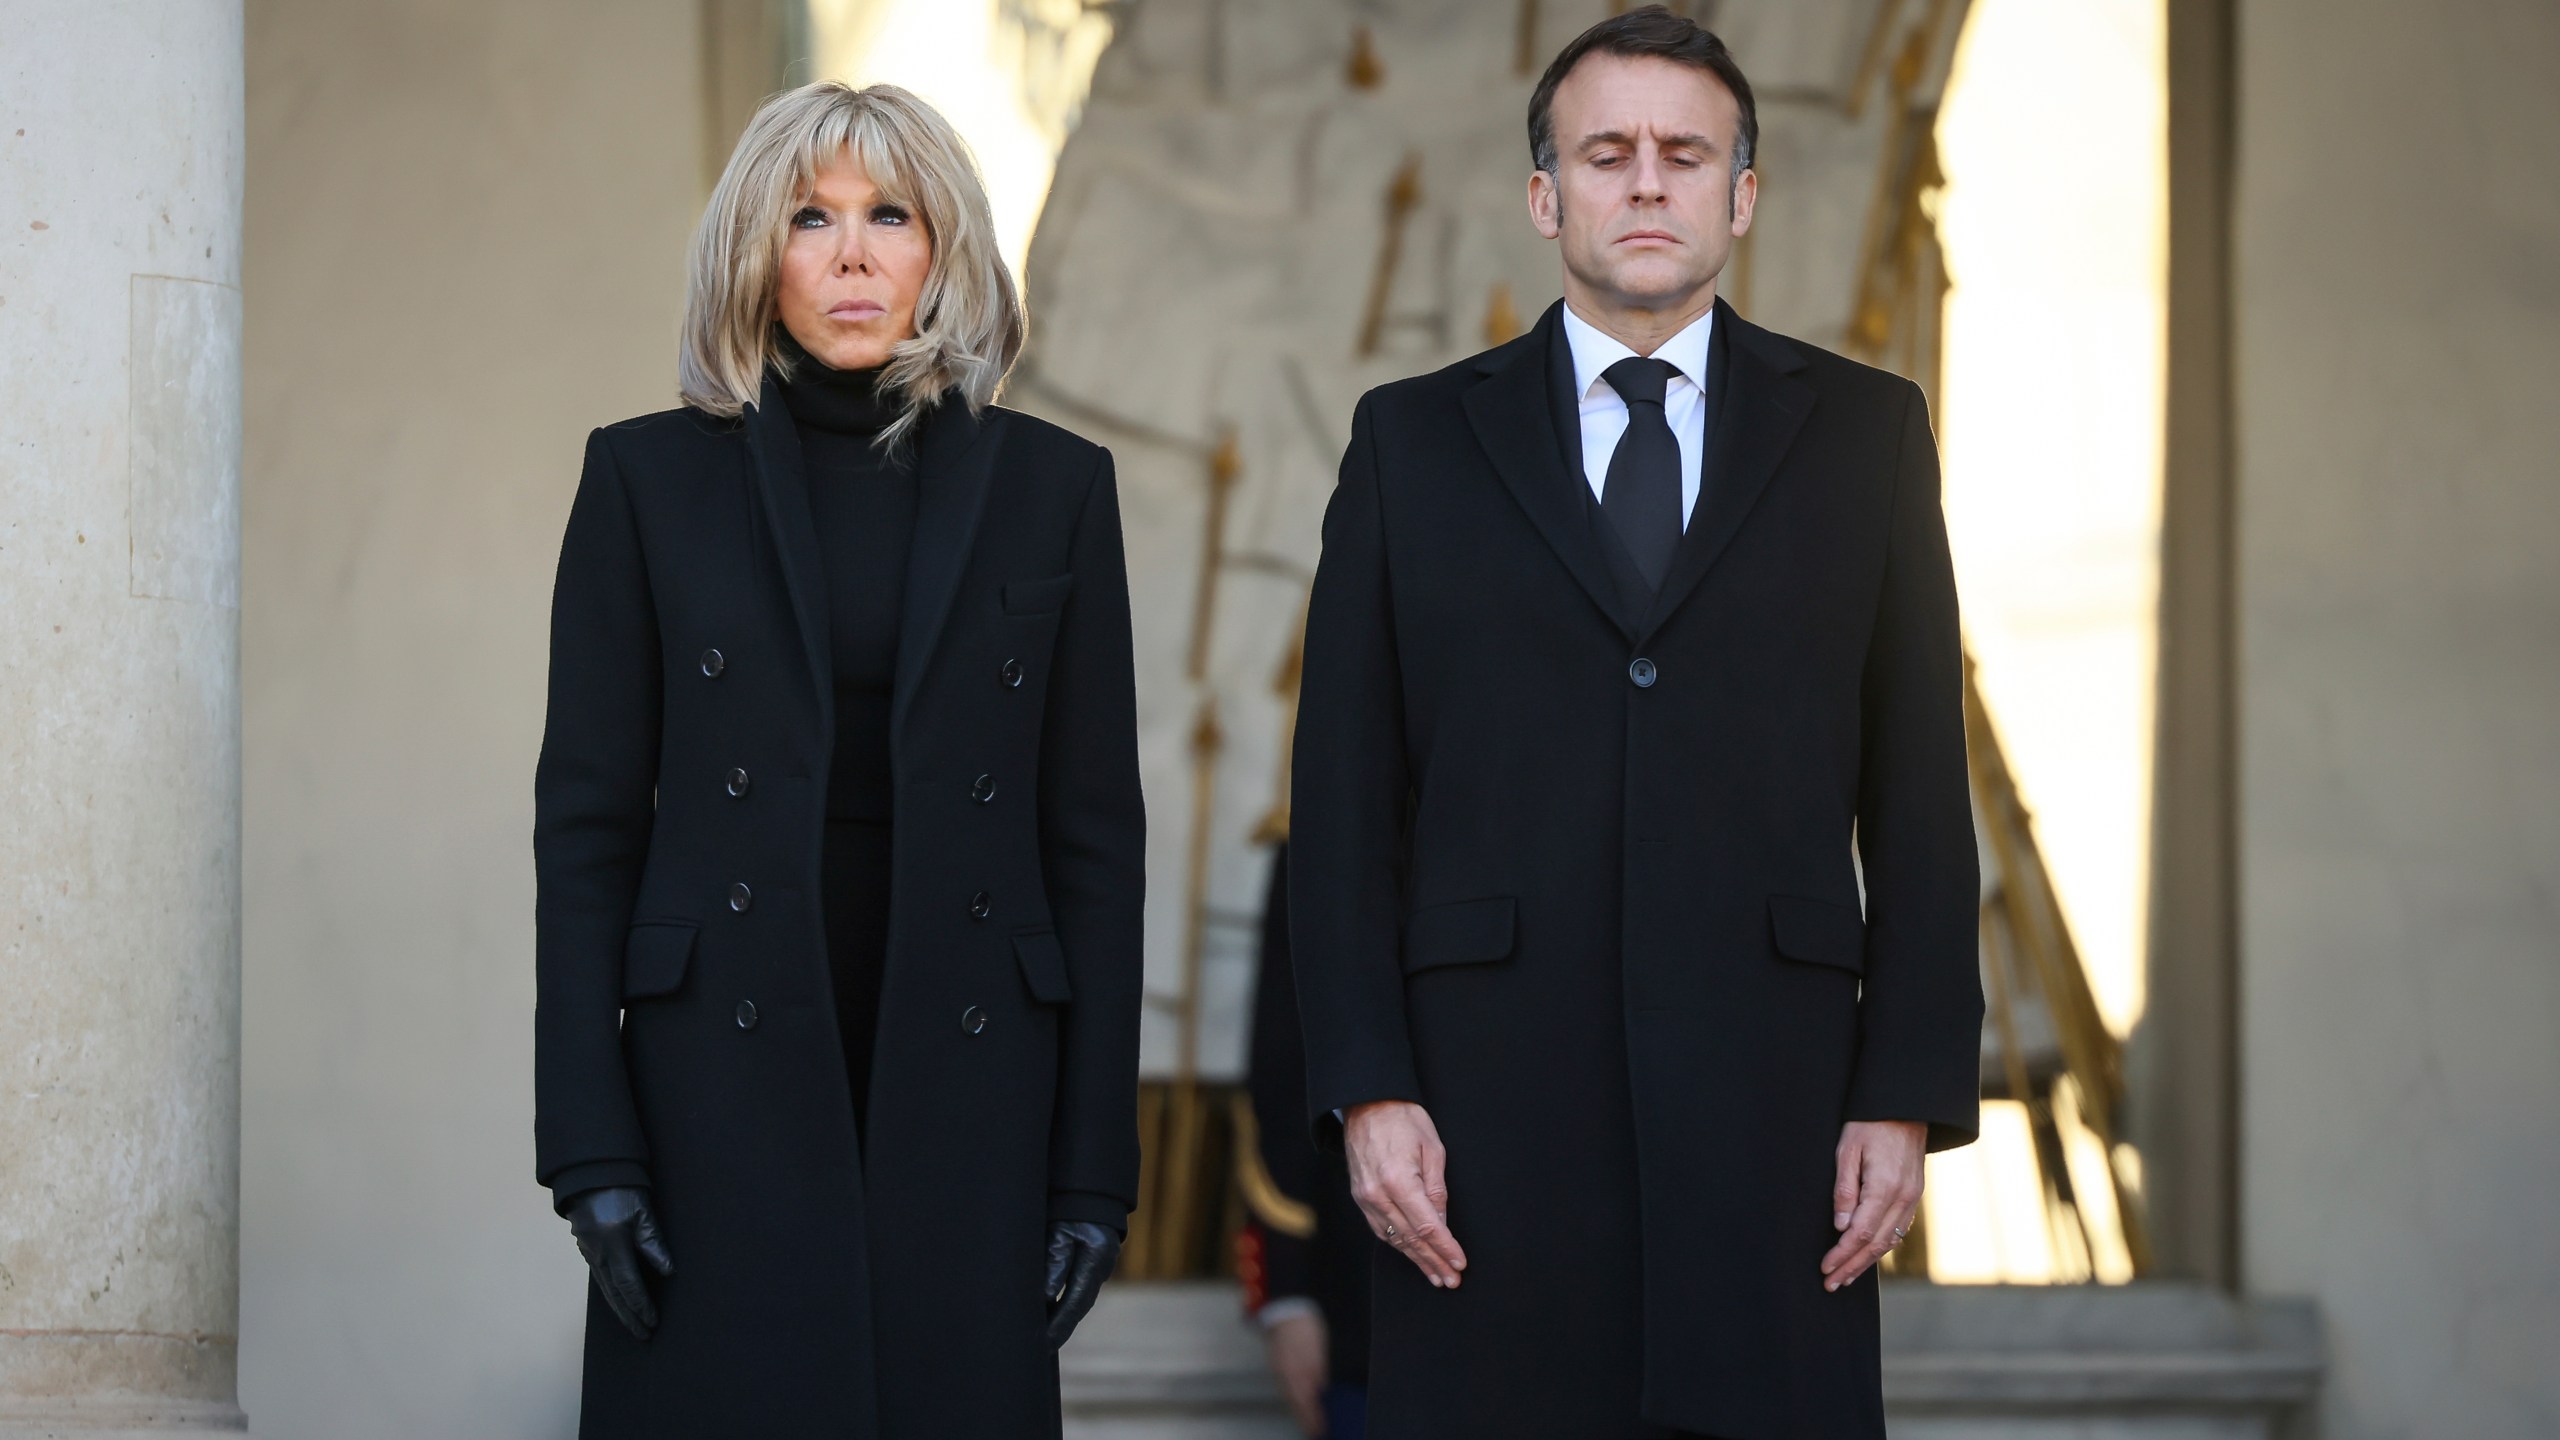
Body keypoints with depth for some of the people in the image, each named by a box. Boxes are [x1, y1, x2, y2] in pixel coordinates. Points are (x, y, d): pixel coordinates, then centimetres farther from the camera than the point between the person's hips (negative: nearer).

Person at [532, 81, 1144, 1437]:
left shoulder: (1047, 486, 6)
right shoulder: (648, 476, 4)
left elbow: (1095, 833, 6)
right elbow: (587, 819, 2)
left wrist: (1096, 1162, 0)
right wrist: (589, 1149, -5)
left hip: (963, 1084, 1)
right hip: (726, 1081, -1)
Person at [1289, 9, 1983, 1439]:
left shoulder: (1863, 433, 10)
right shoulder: (1415, 440, 10)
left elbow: (1921, 797, 7)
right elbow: (1345, 802, 6)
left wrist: (1910, 1095, -1)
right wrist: (1367, 1090, -3)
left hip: (1768, 1107, 0)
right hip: (1493, 1107, 0)